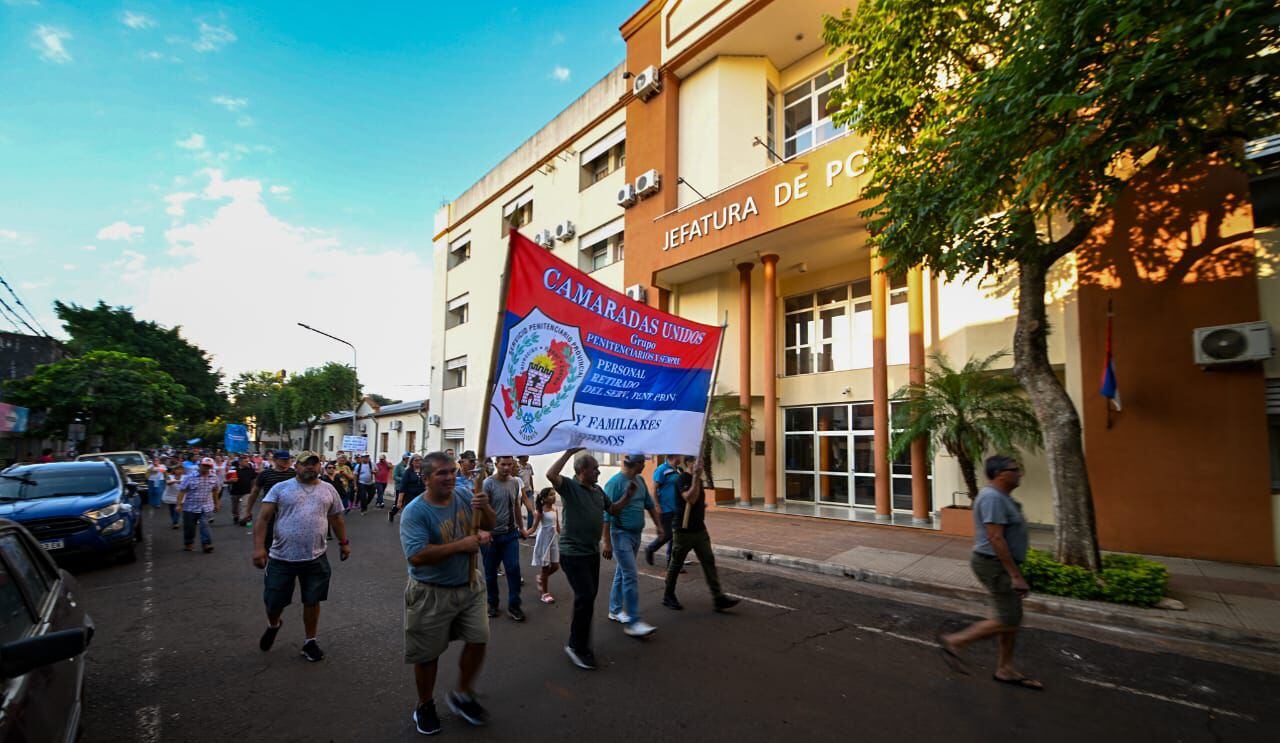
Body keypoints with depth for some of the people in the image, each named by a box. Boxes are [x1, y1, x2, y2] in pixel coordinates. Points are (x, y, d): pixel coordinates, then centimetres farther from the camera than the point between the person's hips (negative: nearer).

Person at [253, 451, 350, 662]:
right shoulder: (280, 488, -3)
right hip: (282, 557, -1)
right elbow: (263, 519, -8)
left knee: (312, 601, 10)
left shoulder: (329, 490, 6)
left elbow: (337, 519, 15)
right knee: (274, 601, 11)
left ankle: (310, 641, 29)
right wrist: (259, 547, -18)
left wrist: (343, 543, 19)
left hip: (316, 558, 2)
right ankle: (273, 626, 45)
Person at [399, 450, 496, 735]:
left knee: (478, 641, 9)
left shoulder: (464, 496, -6)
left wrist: (485, 507, -18)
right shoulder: (415, 511, -21)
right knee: (428, 654, 12)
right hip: (431, 594, -4)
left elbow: (490, 525, 4)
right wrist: (461, 545, -31)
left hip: (469, 587, 5)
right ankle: (425, 705, 38)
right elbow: (416, 556, -31)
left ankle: (462, 695, 34)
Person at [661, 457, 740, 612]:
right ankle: (668, 596, 23)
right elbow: (690, 498, -30)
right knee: (676, 563, 7)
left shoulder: (698, 479, 11)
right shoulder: (683, 478, -15)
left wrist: (702, 505, 11)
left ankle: (718, 598, 4)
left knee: (709, 561, 2)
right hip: (684, 530, -8)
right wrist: (695, 476, -30)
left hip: (699, 528, 8)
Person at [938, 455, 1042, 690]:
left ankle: (1005, 670, 24)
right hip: (996, 565, -10)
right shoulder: (993, 498, -21)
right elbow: (996, 539, -26)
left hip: (1001, 564, 10)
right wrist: (1016, 575, -24)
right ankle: (953, 642, 3)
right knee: (1008, 621, -6)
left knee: (1012, 618, 14)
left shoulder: (1000, 496, 12)